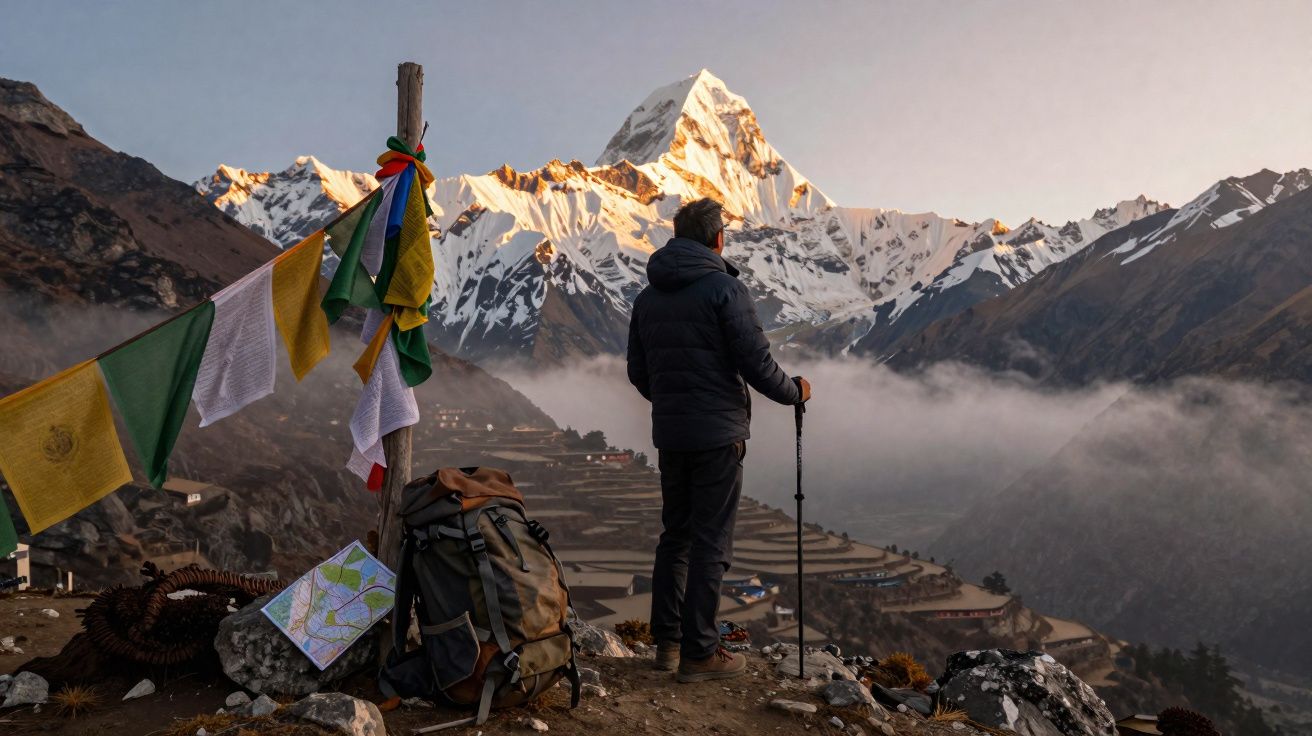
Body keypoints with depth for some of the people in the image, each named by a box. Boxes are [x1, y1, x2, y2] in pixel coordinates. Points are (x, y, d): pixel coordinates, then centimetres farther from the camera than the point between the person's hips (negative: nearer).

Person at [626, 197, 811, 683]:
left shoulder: (648, 297, 9)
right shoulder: (724, 288, -12)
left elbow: (638, 373, 15)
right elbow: (756, 363, -14)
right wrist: (794, 391, 4)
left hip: (670, 436, 7)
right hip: (718, 434, -6)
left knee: (675, 534, 16)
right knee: (711, 543, 0)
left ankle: (667, 642, 22)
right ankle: (699, 653, 5)